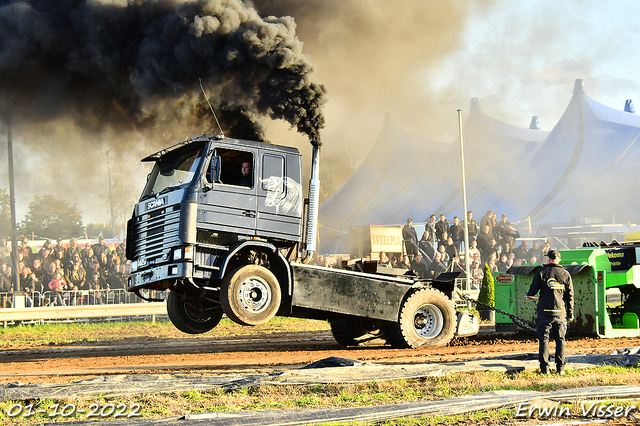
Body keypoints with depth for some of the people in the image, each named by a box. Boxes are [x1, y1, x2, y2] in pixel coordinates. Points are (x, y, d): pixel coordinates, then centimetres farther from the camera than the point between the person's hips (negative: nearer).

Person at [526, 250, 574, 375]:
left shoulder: (542, 272, -1)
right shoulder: (566, 274, 5)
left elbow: (533, 290, -1)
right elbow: (570, 296, 8)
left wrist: (529, 296, 23)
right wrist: (570, 313, 15)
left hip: (544, 312, -2)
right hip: (560, 312, 2)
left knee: (544, 339, 1)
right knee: (560, 340, 9)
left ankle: (544, 368, -4)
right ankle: (560, 368, 7)